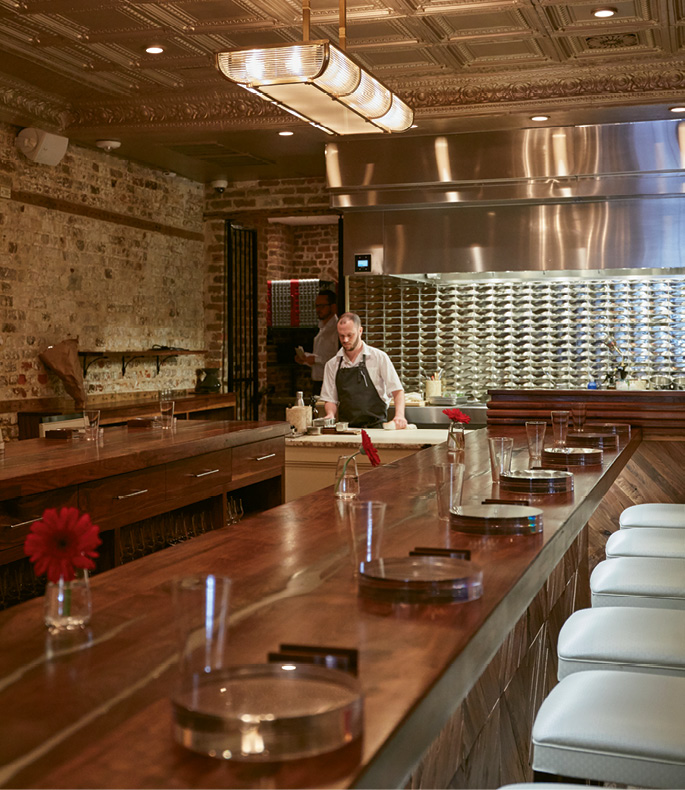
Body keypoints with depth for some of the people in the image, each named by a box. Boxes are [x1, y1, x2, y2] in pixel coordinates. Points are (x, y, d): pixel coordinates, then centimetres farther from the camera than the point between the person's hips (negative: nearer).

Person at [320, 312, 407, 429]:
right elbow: (330, 399, 16)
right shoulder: (332, 364, 13)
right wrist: (330, 414, -5)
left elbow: (397, 391, 3)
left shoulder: (379, 357, 4)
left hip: (375, 427, -3)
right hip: (345, 430, 3)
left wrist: (399, 416, -14)